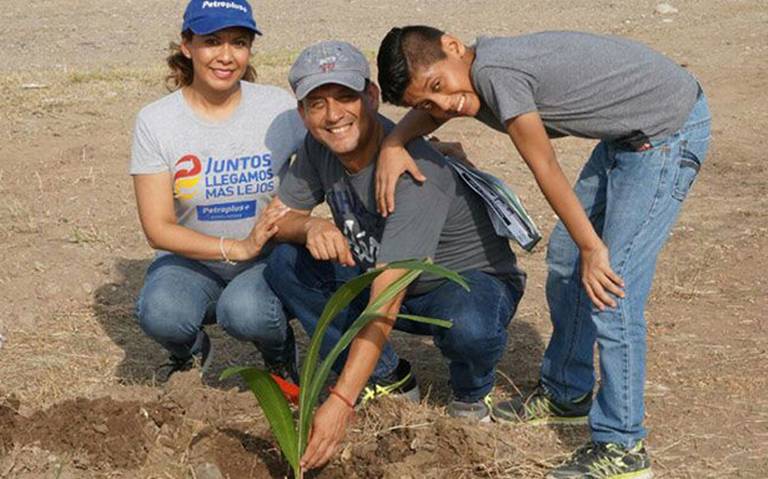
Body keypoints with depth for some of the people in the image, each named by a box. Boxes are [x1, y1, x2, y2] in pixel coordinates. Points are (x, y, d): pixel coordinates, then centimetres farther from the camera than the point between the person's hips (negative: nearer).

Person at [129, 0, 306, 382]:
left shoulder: (279, 107, -6)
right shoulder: (155, 121, -8)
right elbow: (158, 229, -11)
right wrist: (238, 248, -25)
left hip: (268, 261, 0)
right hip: (190, 261, 1)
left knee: (245, 312, -34)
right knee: (160, 315, -31)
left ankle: (280, 355, 4)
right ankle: (191, 352, 7)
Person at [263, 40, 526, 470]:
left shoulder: (415, 172, -34)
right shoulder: (320, 146, -10)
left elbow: (385, 304, -39)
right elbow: (280, 217, -2)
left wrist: (341, 402, -44)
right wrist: (311, 228, -29)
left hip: (474, 282, -6)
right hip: (384, 275, 7)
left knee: (466, 326, -41)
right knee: (286, 263, -12)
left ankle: (472, 394, -2)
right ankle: (387, 378, 1)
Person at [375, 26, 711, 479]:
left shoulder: (495, 72, -26)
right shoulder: (476, 71, 0)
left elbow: (546, 169, -20)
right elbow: (428, 111, 19)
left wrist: (592, 248, -12)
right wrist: (392, 145, -1)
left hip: (670, 129, -10)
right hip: (628, 135, 10)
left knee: (612, 289, -13)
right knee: (564, 256, 15)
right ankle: (567, 394, 31)